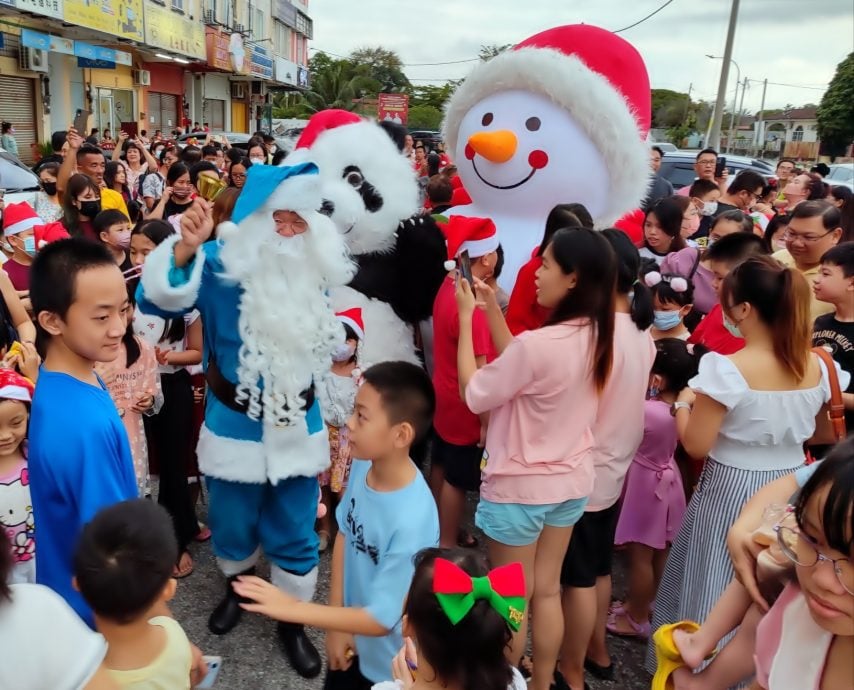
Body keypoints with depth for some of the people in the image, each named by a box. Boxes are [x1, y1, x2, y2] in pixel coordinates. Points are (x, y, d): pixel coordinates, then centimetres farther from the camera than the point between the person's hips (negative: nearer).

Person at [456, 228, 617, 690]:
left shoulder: (538, 343, -30)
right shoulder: (597, 336, -4)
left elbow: (475, 394, -16)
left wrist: (466, 317, -10)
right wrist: (492, 309, 2)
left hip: (520, 487, -7)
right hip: (571, 482, 7)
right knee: (547, 591, 23)